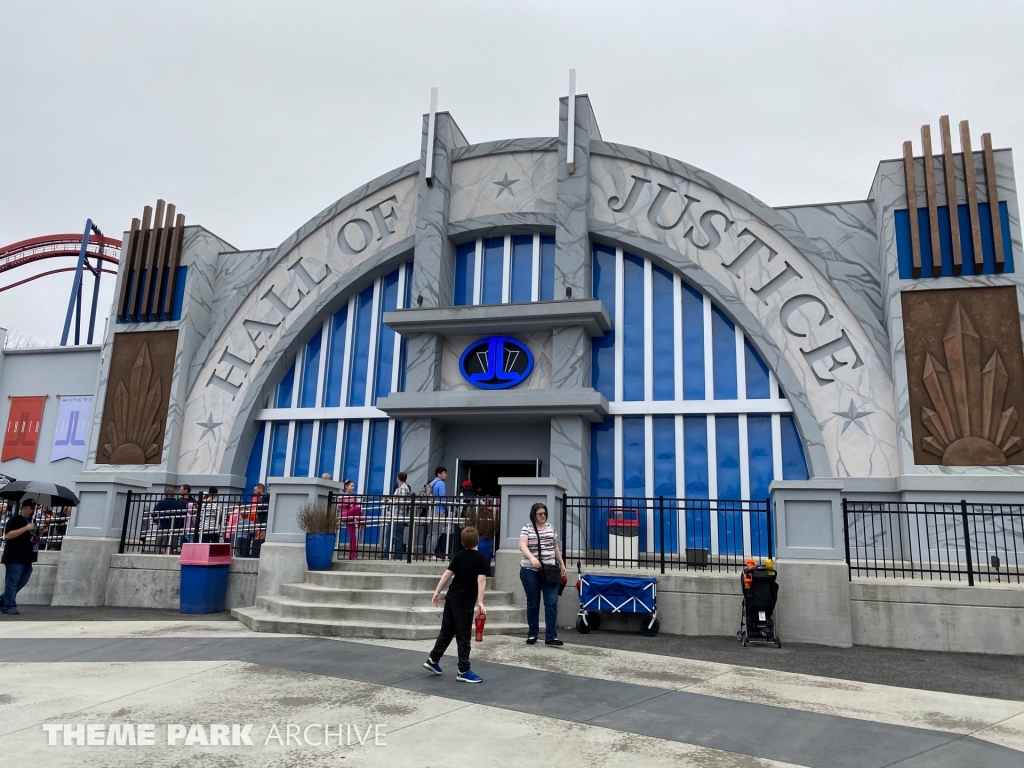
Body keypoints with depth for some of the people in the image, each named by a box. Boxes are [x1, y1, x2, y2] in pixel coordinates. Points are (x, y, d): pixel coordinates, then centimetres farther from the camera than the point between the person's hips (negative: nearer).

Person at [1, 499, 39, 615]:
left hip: (26, 558, 9)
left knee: (21, 583, 12)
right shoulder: (15, 519, -8)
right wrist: (26, 528, -23)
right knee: (12, 582, -4)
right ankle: (10, 607, 1)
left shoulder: (30, 521, 18)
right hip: (15, 558, -9)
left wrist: (36, 538, 8)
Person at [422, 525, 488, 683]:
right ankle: (464, 671, 3)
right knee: (463, 636, -1)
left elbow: (447, 574, 7)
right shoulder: (482, 559, -7)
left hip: (451, 598, 6)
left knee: (446, 631, 18)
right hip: (465, 601, -6)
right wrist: (480, 602, -21)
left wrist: (437, 592, 12)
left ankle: (433, 659, 24)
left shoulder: (459, 556, 9)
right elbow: (481, 580, -17)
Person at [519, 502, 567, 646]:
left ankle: (551, 636, -5)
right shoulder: (527, 528, -3)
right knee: (533, 603, 7)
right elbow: (522, 546, -18)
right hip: (530, 571, -3)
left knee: (552, 602, -6)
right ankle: (532, 634, 19)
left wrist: (562, 564, 18)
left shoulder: (550, 527, 11)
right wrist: (532, 558, -35)